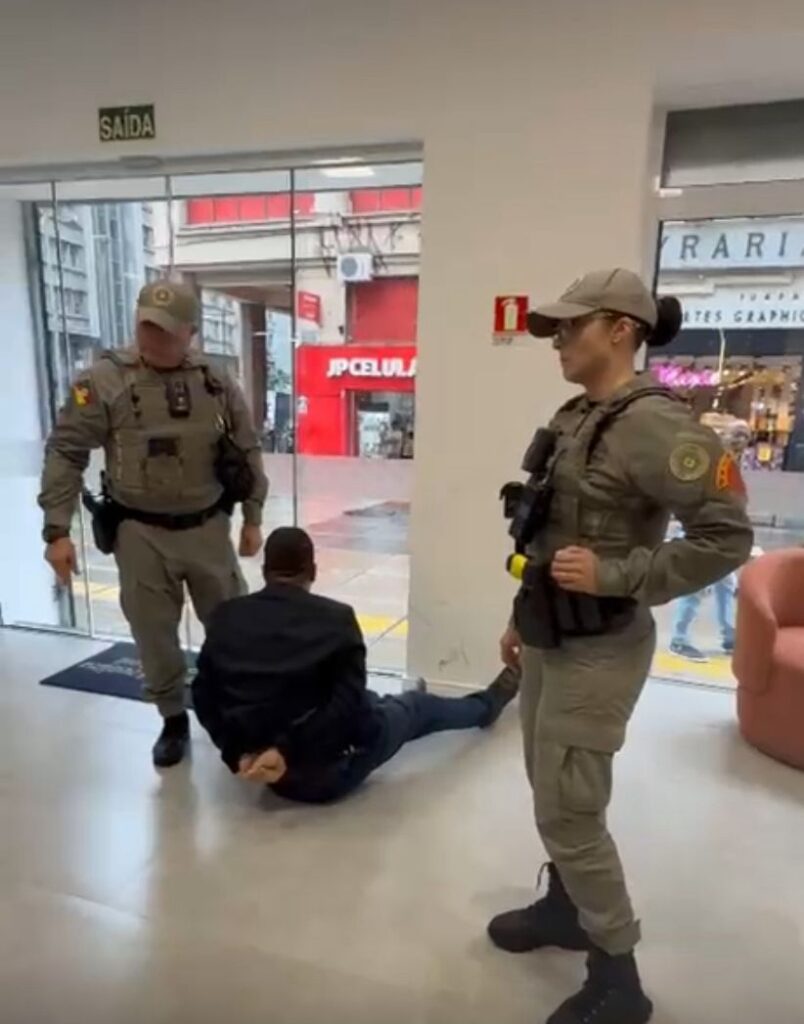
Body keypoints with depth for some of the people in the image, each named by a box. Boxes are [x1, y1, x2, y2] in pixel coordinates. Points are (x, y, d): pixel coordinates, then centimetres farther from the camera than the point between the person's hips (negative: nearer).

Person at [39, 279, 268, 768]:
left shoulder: (218, 383, -2)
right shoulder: (104, 381, -9)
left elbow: (248, 452, 7)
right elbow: (65, 454, -7)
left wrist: (252, 518, 7)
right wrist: (57, 530, -12)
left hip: (208, 527, 2)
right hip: (141, 534, -1)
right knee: (154, 634, 10)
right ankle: (174, 719, 33)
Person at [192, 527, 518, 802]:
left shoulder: (227, 617, -6)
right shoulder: (335, 617, -16)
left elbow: (205, 696, -4)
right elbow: (347, 701, -21)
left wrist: (238, 752, -5)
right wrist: (287, 753, -19)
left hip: (256, 760, 5)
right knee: (415, 707, 22)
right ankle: (487, 704, 52)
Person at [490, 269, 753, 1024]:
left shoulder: (653, 422, -19)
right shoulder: (573, 418, 7)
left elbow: (726, 537, -20)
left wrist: (615, 578, -24)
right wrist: (522, 619, 16)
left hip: (599, 650, -8)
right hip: (550, 640, 9)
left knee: (569, 813, 2)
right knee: (550, 790, 22)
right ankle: (564, 908, 46)